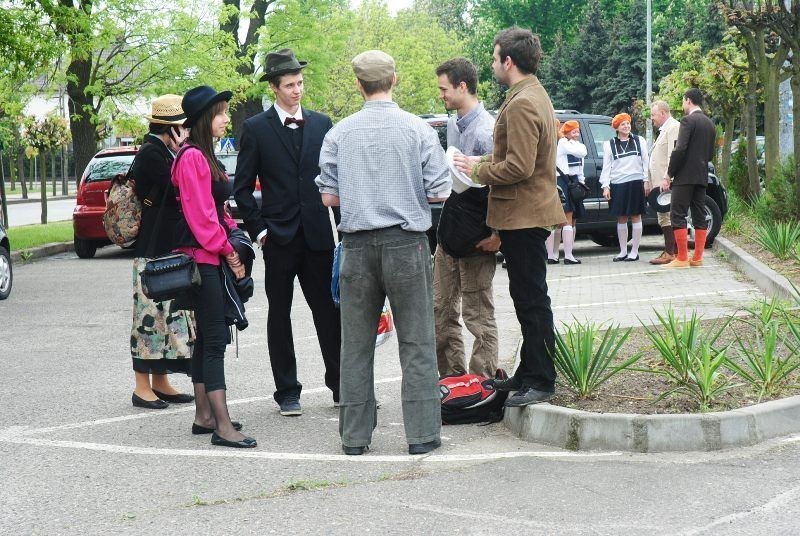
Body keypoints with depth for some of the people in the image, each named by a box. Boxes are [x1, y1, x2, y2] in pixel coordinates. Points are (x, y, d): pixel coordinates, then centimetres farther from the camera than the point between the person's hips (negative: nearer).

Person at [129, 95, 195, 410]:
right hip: (154, 250, -10)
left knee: (169, 313, 12)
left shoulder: (162, 152, 14)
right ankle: (142, 387, 2)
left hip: (170, 249, 10)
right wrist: (180, 152, -12)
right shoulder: (151, 153, -14)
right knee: (152, 313, -4)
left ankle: (160, 383, 19)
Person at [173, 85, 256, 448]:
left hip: (212, 258, 10)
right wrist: (229, 252, -12)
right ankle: (223, 427, -14)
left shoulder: (205, 157, 18)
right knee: (215, 338, -12)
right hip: (202, 258, -10)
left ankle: (203, 416, 19)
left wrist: (234, 236, 8)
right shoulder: (191, 157, -14)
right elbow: (201, 215, -18)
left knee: (206, 336, 13)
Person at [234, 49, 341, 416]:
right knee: (279, 314, 5)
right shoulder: (256, 129, 0)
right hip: (279, 237, -2)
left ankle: (341, 384, 11)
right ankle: (287, 392, 12)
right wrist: (259, 230, -5)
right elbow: (242, 188, 2)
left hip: (317, 234, 2)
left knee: (329, 310, 3)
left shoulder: (321, 124, 8)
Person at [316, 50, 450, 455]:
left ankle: (355, 436, 13)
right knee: (416, 343, 4)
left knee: (356, 345, 9)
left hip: (357, 246, 2)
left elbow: (328, 197, 4)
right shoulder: (418, 130, -5)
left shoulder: (339, 133, 1)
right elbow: (439, 192, -4)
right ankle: (422, 434, 4)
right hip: (406, 243, -2)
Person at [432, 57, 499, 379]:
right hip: (448, 231, 9)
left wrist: (496, 235, -22)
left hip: (475, 239, -9)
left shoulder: (486, 130, -18)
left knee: (479, 316, 1)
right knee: (442, 310, 15)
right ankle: (452, 375, 25)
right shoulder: (453, 124, 9)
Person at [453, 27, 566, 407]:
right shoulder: (535, 95, 14)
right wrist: (483, 162, 10)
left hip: (523, 215, -11)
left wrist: (479, 170, -11)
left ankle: (541, 382, -1)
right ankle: (528, 373, 25)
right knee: (528, 299, 16)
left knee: (532, 301, -6)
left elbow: (519, 167, -25)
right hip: (526, 214, 11)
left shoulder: (521, 104, -20)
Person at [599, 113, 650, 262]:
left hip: (636, 183, -1)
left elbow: (645, 162, 8)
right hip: (617, 184, 1)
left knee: (635, 216, 0)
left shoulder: (639, 141, 9)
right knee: (621, 218, 5)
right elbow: (606, 167, 7)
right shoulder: (609, 145, 9)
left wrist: (646, 181, 1)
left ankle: (634, 252, 4)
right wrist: (605, 186, -1)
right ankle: (623, 251, 12)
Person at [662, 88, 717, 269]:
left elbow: (680, 149, -17)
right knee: (699, 216, 8)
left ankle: (682, 258, -10)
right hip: (702, 177, 8)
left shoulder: (688, 120, -10)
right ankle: (697, 258, 8)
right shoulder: (710, 124, 16)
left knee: (678, 215, -6)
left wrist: (668, 175, -12)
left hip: (685, 176, -8)